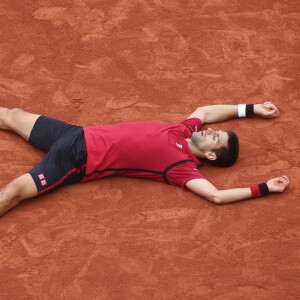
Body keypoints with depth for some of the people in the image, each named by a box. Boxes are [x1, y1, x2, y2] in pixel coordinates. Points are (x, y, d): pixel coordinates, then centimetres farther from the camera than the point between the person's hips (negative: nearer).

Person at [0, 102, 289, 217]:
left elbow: (217, 195, -26)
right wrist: (250, 109, 23)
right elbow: (205, 111, 24)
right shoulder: (185, 131, 5)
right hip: (81, 136, 7)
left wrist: (264, 188, -23)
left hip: (82, 160, -7)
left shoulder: (182, 166, -14)